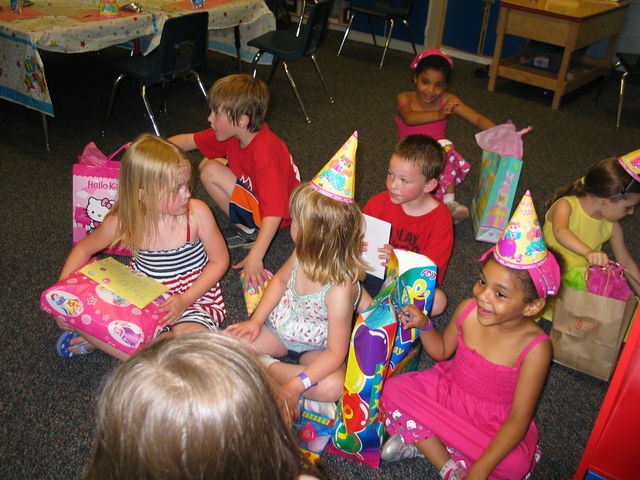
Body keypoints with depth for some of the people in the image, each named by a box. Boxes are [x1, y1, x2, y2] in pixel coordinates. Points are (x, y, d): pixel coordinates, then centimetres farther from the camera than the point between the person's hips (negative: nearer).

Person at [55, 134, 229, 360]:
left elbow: (219, 260, -9)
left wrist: (186, 299, -20)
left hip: (192, 297, -1)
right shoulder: (122, 222, -14)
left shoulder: (197, 212, -20)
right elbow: (83, 249, 5)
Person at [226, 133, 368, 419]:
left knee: (335, 386, -33)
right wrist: (256, 320, -1)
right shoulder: (303, 255, -15)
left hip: (315, 347, -5)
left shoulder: (340, 289, -34)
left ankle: (265, 367, -16)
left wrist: (294, 387, -36)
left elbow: (336, 353, -28)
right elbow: (281, 280, 8)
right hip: (279, 327, 6)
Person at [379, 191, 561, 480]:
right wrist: (424, 326, -15)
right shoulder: (468, 310, -14)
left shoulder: (535, 348, -25)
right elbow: (442, 351, 6)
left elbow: (518, 419, -23)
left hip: (494, 421, -3)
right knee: (394, 390, -16)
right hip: (449, 389, 4)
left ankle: (422, 441, -15)